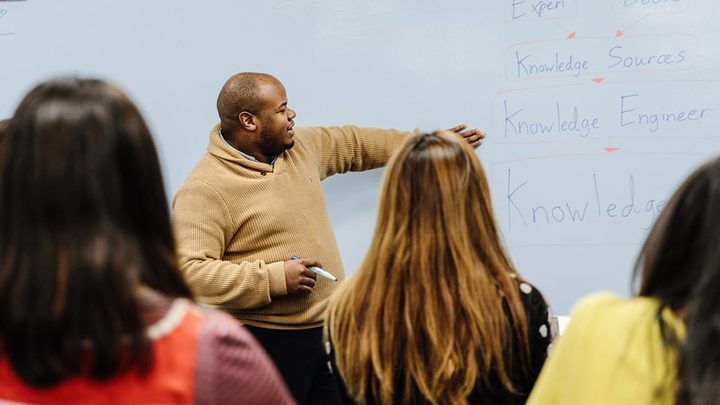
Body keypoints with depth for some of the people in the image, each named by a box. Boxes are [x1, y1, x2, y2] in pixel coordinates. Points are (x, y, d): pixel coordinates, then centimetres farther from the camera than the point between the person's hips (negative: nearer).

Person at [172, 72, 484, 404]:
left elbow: (354, 144, 24)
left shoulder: (300, 146, 7)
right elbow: (189, 272, -24)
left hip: (330, 330, 7)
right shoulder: (206, 189, -17)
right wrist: (275, 278, -24)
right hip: (267, 341, -7)